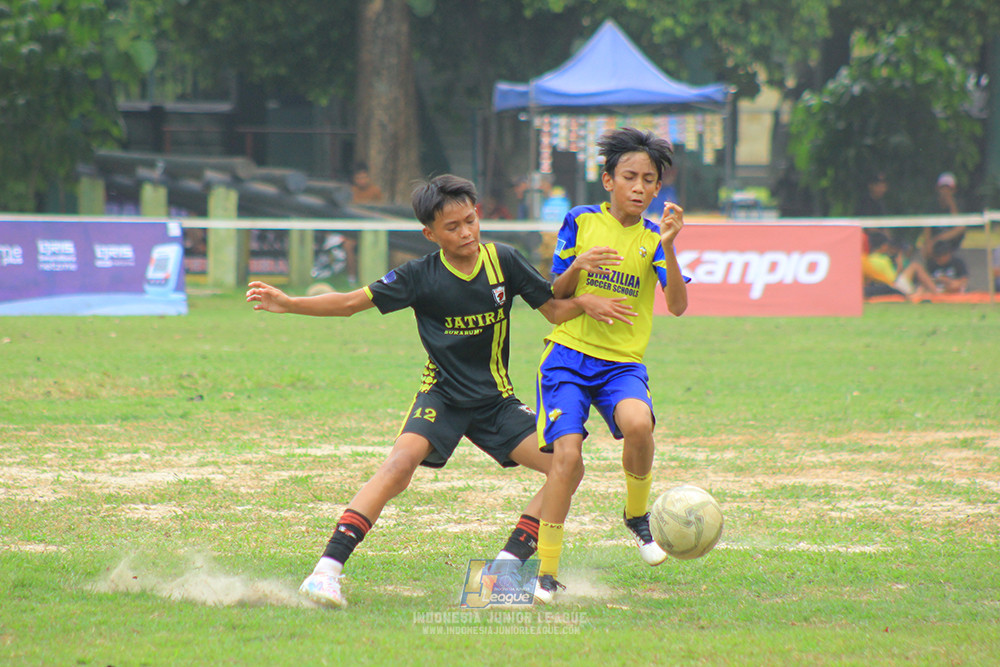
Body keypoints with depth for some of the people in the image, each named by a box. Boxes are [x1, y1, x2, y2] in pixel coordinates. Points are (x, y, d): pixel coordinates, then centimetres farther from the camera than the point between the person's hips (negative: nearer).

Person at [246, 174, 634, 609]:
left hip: (496, 398, 3)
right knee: (400, 464, -29)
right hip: (442, 396, -3)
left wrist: (583, 304, -19)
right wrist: (287, 304, -17)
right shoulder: (421, 276, -10)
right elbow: (353, 303, -7)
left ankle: (507, 567, -3)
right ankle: (326, 572, -30)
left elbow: (554, 310, 3)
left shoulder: (503, 262, -5)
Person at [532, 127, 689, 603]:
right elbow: (554, 296, 7)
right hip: (569, 355, -1)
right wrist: (578, 266, -13)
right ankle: (547, 572, -3)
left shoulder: (653, 238, 6)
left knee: (638, 424, -31)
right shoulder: (581, 223, 4)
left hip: (624, 362, 1)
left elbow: (677, 305, -6)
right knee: (568, 455, -16)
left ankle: (637, 515, -2)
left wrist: (667, 247, -19)